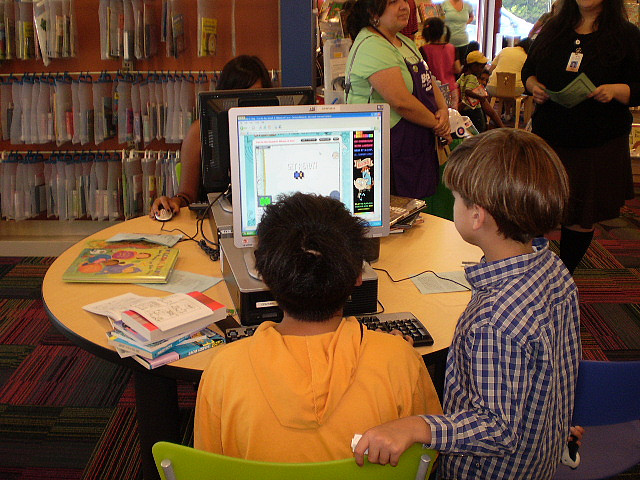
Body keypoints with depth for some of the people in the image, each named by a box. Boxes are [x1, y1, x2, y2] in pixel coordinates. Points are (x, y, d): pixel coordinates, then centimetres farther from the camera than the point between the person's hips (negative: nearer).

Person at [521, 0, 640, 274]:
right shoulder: (552, 30, 11)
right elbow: (528, 69, 18)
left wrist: (616, 90, -23)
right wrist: (533, 86, -4)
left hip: (599, 145, -2)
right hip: (548, 136, 2)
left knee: (580, 219, 6)